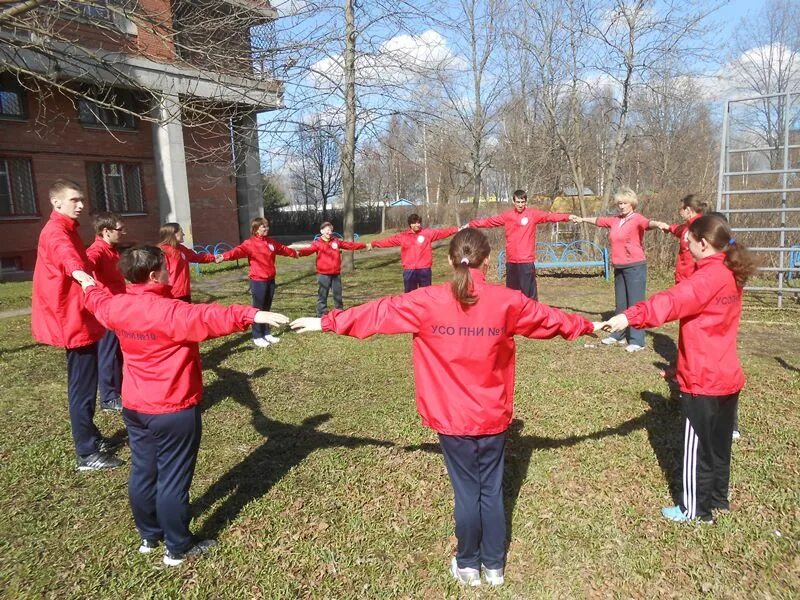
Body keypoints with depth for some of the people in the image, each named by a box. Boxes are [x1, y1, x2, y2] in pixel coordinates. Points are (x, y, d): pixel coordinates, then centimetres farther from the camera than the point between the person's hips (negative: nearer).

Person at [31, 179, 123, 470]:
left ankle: (91, 438, 31)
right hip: (75, 321, -10)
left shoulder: (66, 229, 15)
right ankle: (87, 454, 6)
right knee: (83, 387, -3)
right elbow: (64, 251, -42)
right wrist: (78, 271, -62)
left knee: (85, 383, 18)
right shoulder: (56, 231, -18)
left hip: (81, 318, 10)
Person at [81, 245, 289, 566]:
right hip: (173, 411, -8)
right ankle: (178, 548, 20)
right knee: (173, 479, 5)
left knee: (143, 472, 20)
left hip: (134, 408, 8)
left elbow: (99, 301, 23)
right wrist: (251, 315, -46)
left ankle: (148, 536, 38)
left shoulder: (118, 307, 0)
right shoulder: (169, 312, -25)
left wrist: (89, 285, 44)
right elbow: (208, 317, -38)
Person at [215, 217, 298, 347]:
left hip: (270, 280, 6)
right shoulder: (250, 243, -12)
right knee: (258, 309, 2)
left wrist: (294, 252, 46)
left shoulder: (271, 242, 11)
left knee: (267, 308, 16)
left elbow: (283, 248, 29)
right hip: (258, 281, -6)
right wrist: (225, 256, -50)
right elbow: (239, 250, -30)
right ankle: (257, 337, 12)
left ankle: (266, 333, 27)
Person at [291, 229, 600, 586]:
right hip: (493, 417, 1)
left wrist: (325, 323, 9)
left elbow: (378, 313, -3)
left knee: (466, 492, 14)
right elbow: (551, 318, 8)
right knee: (492, 491, 17)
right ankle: (494, 566, 33)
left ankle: (468, 566, 32)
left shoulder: (427, 302, -11)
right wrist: (588, 326, 28)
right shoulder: (507, 301, -7)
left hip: (451, 418, -1)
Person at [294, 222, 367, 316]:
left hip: (336, 274, 4)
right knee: (322, 295, 1)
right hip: (323, 274, -4)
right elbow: (309, 249, -22)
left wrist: (364, 245, 16)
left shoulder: (336, 241, 9)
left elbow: (350, 245, 15)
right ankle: (321, 314, 8)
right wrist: (299, 252, -43)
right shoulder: (317, 243, -5)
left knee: (338, 294, 15)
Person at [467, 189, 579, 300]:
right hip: (511, 261, 4)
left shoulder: (533, 214, -1)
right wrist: (470, 224, 18)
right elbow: (489, 221, 16)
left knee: (529, 293, -6)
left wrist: (568, 217, -29)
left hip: (527, 261, -4)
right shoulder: (507, 215, 9)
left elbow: (550, 216, -14)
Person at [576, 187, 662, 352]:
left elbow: (647, 223, -31)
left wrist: (657, 224, -53)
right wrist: (583, 219, 43)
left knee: (635, 304, -5)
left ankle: (637, 341, 0)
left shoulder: (637, 219, -9)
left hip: (635, 267, -7)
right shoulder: (614, 220, 10)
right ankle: (618, 335, 27)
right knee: (621, 303, 16)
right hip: (619, 267, 7)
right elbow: (598, 220, 28)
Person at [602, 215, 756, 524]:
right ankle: (718, 498, 37)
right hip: (727, 376, 9)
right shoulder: (730, 275, 7)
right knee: (719, 442, 21)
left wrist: (629, 316, -50)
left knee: (697, 447, 6)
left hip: (703, 381, -9)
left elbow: (671, 301, -38)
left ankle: (695, 510, 20)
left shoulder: (707, 277, -21)